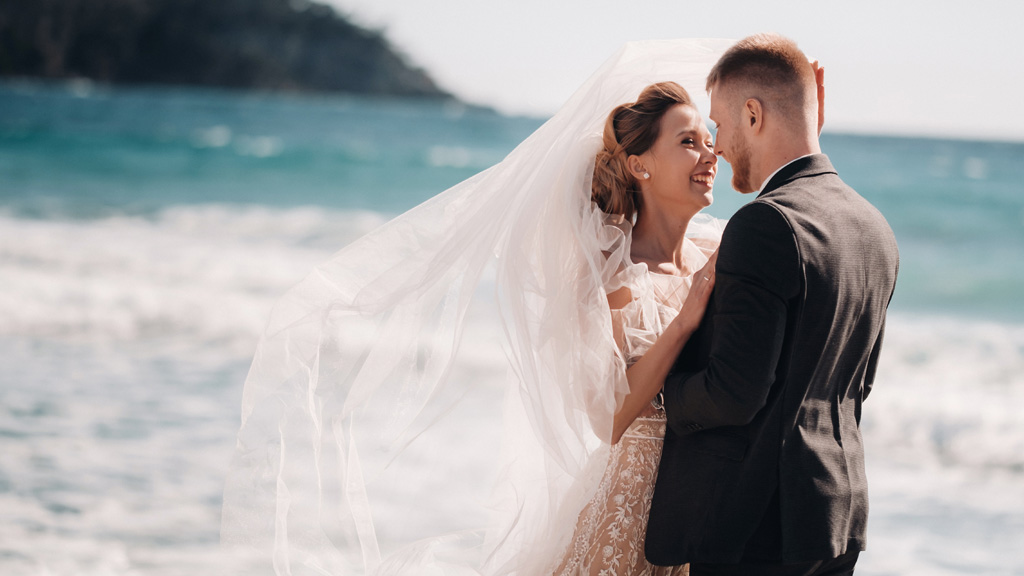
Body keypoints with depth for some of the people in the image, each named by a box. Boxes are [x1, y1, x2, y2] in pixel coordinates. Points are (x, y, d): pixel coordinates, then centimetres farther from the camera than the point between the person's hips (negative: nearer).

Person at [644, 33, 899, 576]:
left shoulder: (765, 225, -19)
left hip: (753, 530, -9)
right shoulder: (875, 230, 10)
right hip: (840, 514, 9)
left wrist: (657, 386, -3)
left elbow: (733, 394, -22)